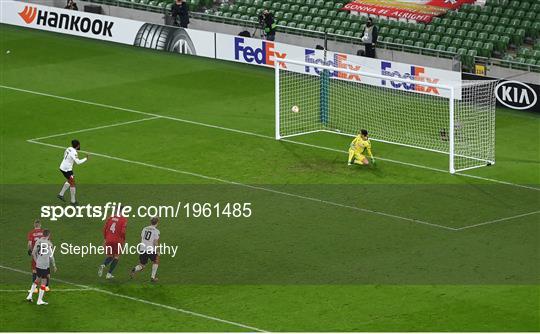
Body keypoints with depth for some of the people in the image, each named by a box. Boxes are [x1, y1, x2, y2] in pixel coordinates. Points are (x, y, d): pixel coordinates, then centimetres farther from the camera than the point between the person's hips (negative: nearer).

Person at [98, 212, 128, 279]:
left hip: (108, 240, 4)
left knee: (110, 256, 19)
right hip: (117, 241, -4)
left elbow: (104, 228, 6)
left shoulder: (111, 217, 7)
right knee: (116, 257, 12)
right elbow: (123, 231, -13)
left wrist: (105, 238, 16)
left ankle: (103, 265, -12)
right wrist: (124, 239, 4)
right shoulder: (124, 219, -6)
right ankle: (109, 274, 6)